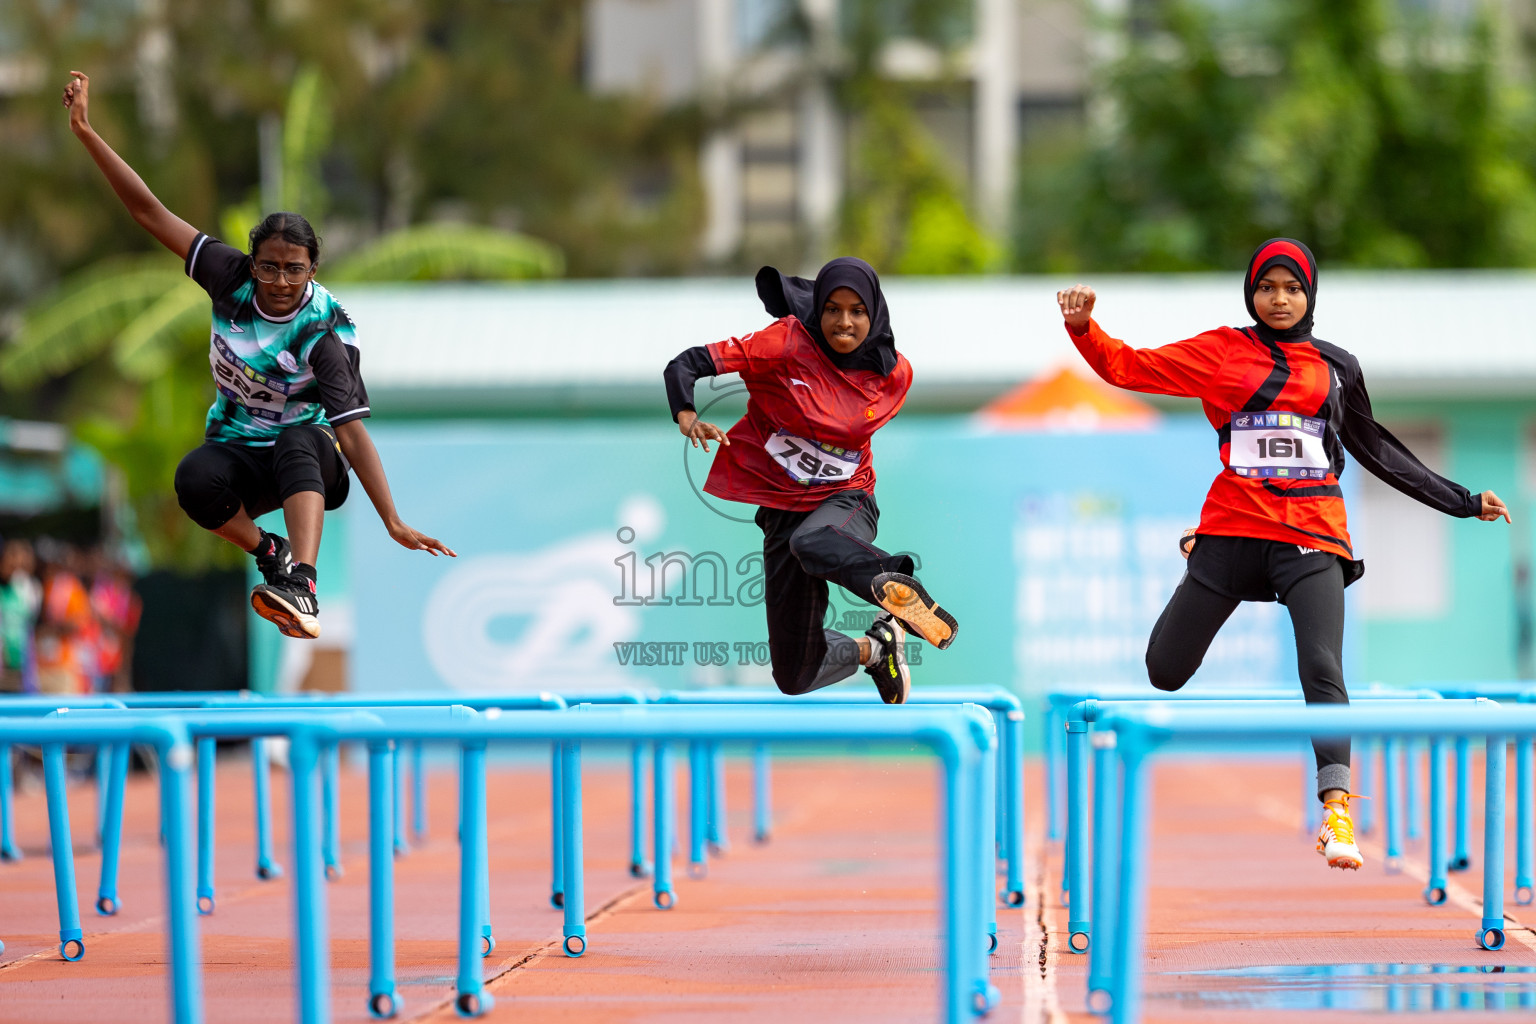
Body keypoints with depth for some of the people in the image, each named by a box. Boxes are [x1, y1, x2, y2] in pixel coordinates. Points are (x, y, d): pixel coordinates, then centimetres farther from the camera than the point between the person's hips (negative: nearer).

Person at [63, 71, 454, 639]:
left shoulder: (324, 331, -20)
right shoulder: (234, 279, -10)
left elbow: (353, 431, -26)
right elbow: (150, 212, -10)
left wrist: (394, 523, -35)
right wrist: (85, 132, -16)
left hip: (309, 455, -3)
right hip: (238, 450, 3)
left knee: (299, 439, -40)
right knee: (195, 479, -33)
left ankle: (300, 586, -57)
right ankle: (270, 554, -8)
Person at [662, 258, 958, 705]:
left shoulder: (894, 375, -4)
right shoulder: (788, 342, -12)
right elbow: (685, 365, -18)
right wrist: (687, 416, -35)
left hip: (846, 501, -1)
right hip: (783, 508, 1)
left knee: (812, 543, -42)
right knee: (796, 676, 5)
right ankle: (872, 648, 30)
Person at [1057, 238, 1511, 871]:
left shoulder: (1337, 367, 13)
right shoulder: (1223, 352, 7)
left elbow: (1375, 449, 23)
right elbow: (1128, 367, 2)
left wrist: (1461, 502, 24)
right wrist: (1083, 328, -18)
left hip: (1312, 537, 0)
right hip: (1233, 530, 0)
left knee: (1323, 672, -18)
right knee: (1164, 670, 0)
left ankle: (1336, 810, -19)